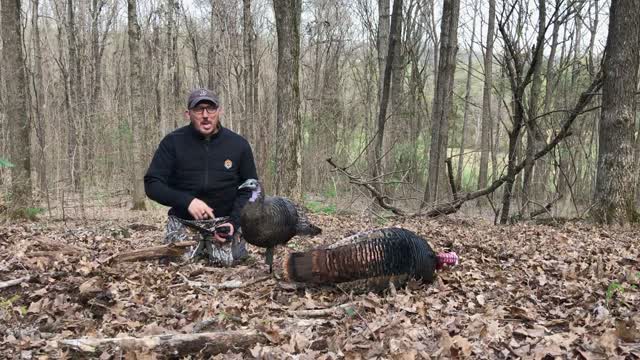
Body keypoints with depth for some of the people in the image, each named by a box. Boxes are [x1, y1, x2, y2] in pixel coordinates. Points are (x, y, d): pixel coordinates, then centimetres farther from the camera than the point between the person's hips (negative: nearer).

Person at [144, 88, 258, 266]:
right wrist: (187, 201, -21)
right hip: (183, 221, 0)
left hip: (225, 221, 1)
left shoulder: (239, 144, -1)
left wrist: (233, 222, -12)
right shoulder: (172, 142, -4)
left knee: (227, 260, -17)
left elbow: (250, 189, 4)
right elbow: (152, 184, -4)